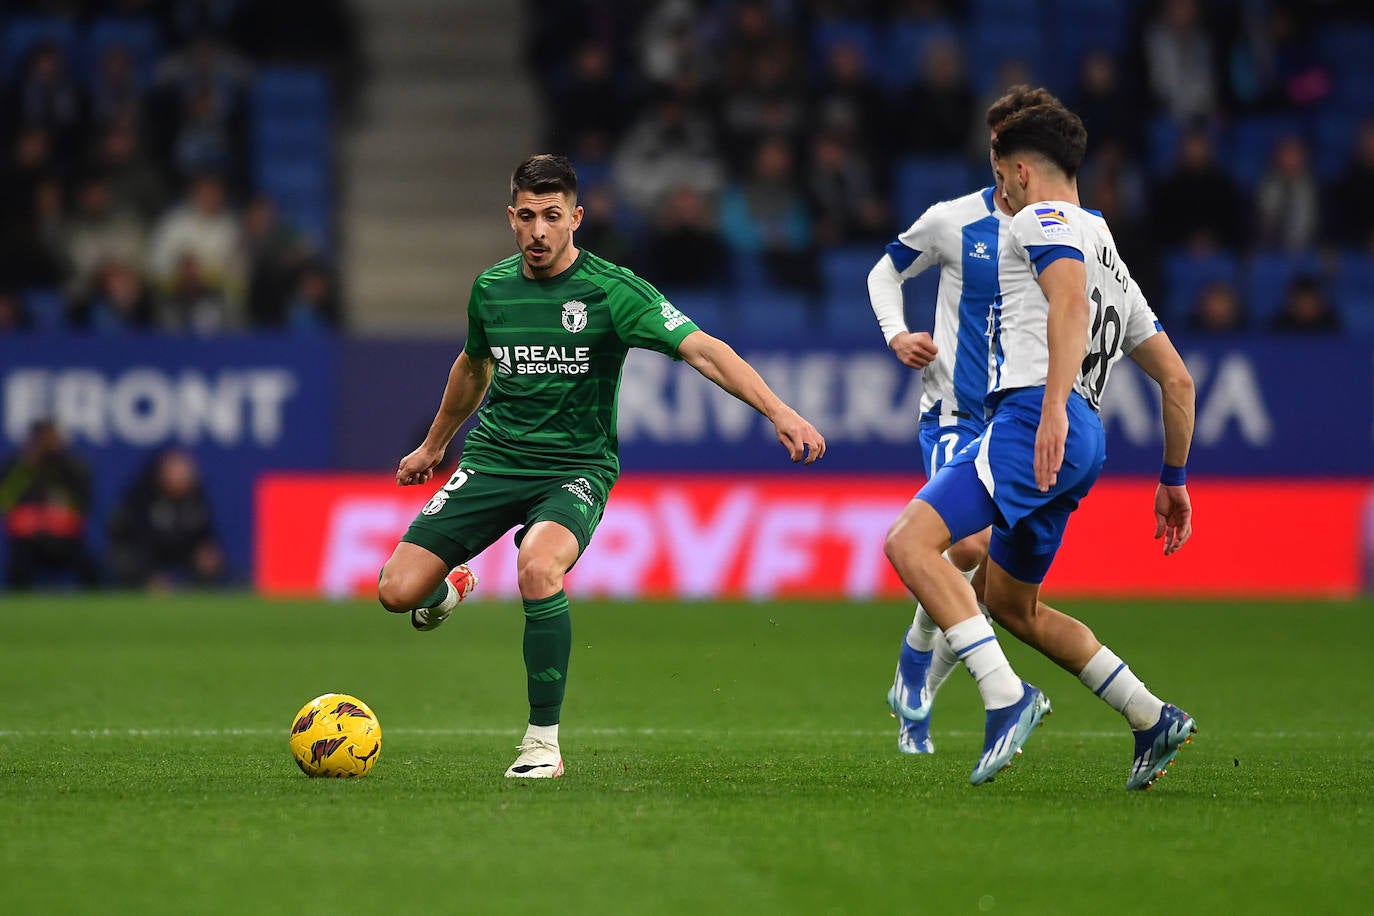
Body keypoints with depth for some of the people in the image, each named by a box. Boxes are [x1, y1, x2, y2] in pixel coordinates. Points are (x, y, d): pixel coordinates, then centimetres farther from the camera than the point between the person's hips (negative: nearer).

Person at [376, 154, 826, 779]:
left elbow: (701, 350, -20)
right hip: (493, 459, 4)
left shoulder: (611, 291, -11)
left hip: (575, 467, -4)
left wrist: (779, 411, -32)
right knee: (397, 592, -11)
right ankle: (451, 588, 30)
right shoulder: (491, 288, 4)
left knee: (537, 569, -36)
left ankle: (544, 742, -21)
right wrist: (433, 445, 38)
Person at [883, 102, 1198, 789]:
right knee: (1009, 605, 22)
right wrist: (1174, 480, 33)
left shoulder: (1042, 219, 3)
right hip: (1083, 450, 10)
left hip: (1030, 418, -10)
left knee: (910, 542, -19)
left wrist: (1054, 407, -31)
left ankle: (1007, 698, -30)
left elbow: (1071, 302, -19)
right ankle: (1154, 721, 19)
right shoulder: (1111, 261, 31)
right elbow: (1177, 380, 29)